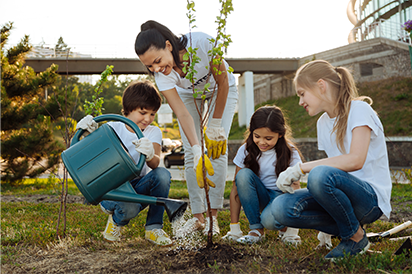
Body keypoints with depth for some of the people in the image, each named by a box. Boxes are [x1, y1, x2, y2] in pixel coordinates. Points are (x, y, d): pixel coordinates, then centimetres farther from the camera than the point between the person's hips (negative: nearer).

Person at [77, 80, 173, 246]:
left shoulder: (153, 132, -2)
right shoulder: (113, 129, -6)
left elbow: (155, 164, -21)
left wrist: (150, 155, -46)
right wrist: (88, 132, -33)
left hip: (139, 187, 3)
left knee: (162, 174, -29)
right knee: (129, 207, -38)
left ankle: (153, 228, -12)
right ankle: (116, 220, 3)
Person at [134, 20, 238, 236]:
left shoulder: (202, 43, -41)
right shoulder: (161, 76, -32)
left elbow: (222, 81, -27)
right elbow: (182, 115, -37)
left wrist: (215, 126, -24)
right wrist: (197, 154, -48)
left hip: (221, 89, -2)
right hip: (188, 94, 2)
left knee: (217, 147, -12)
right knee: (190, 152, -8)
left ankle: (213, 216, -5)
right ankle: (198, 217, 1)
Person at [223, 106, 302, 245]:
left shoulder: (289, 153, -13)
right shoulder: (245, 151, -10)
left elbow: (296, 188, -15)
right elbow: (236, 187, -10)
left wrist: (293, 229, -23)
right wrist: (234, 227, -14)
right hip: (258, 197, 3)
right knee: (243, 174, -28)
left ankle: (285, 229, 3)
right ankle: (256, 228, -16)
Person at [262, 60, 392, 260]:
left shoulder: (359, 110, -9)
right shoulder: (323, 123, 13)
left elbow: (355, 160, -24)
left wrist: (301, 168, -25)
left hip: (371, 198, -6)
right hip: (345, 193, 6)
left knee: (321, 175, -37)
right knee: (281, 208, -20)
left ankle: (356, 237, -11)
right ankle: (341, 228, 0)